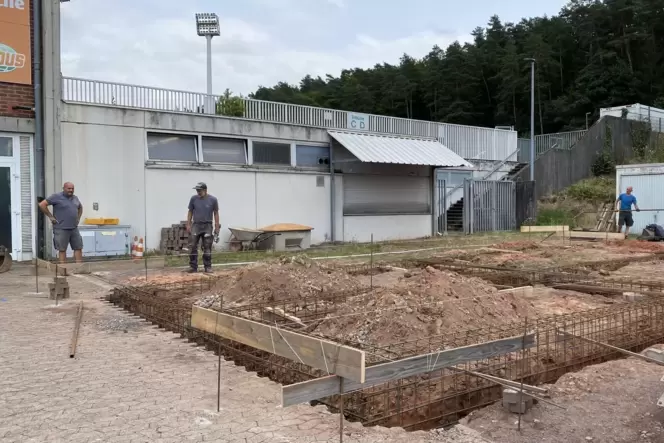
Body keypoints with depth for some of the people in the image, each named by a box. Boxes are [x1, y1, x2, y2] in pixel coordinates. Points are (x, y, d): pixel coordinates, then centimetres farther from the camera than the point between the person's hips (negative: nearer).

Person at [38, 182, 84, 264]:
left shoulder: (75, 198, 13)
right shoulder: (57, 197, -6)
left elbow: (80, 207, 32)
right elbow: (42, 204, -9)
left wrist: (78, 218, 18)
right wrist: (50, 216, -9)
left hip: (74, 228, 6)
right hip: (62, 229, -6)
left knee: (78, 248, 5)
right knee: (62, 250, 1)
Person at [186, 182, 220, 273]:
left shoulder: (213, 200, -3)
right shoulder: (193, 199, 1)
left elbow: (216, 213, 2)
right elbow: (190, 212, 9)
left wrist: (217, 227, -1)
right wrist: (188, 225, 2)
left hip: (207, 226, -1)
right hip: (196, 225, 1)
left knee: (207, 248, 1)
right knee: (192, 247, -3)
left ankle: (208, 267, 9)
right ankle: (193, 266, 5)